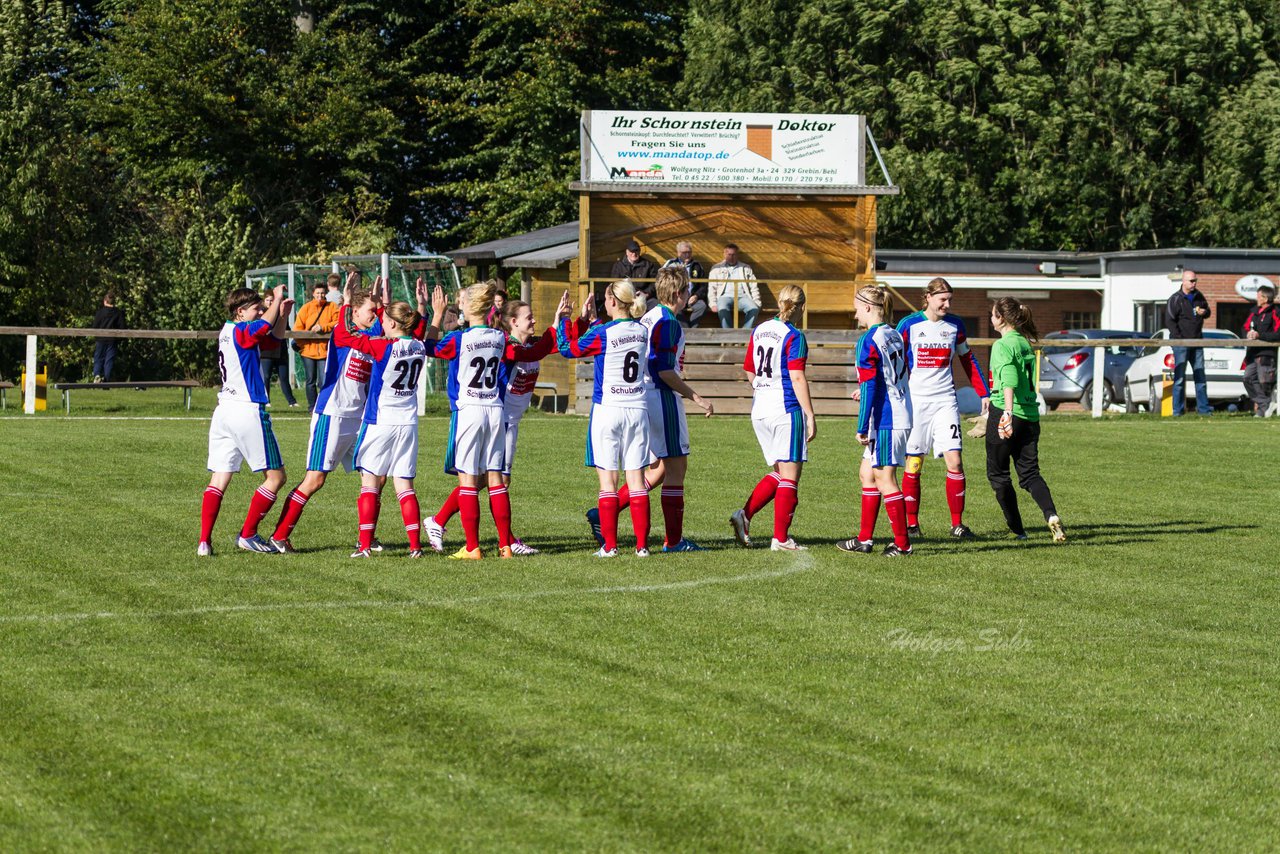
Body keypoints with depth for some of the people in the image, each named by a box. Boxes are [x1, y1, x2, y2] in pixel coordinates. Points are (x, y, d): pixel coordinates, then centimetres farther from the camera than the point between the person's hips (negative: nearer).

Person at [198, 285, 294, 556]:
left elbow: (275, 334, 24)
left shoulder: (228, 331, 16)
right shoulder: (241, 332, -9)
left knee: (219, 480, 5)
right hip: (249, 411, -9)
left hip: (224, 410, 9)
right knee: (275, 476, 3)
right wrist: (278, 299, -11)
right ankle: (248, 535, 3)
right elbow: (266, 323, -26)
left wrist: (283, 313, 8)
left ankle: (204, 541, -4)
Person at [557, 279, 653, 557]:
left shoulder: (602, 334, -12)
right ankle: (642, 545, 2)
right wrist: (592, 319, 27)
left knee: (607, 480, -1)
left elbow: (567, 348, 0)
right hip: (637, 409, 4)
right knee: (636, 480, 4)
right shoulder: (642, 331, 4)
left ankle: (609, 545, -2)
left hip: (607, 409, -4)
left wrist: (563, 319, 12)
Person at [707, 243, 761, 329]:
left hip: (742, 297, 1)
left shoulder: (746, 268, 23)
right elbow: (711, 288, 11)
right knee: (723, 309, -38)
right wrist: (713, 304, -5)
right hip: (725, 296, -1)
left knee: (754, 309, -32)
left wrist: (757, 303, 2)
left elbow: (754, 287, 18)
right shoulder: (717, 269, 19)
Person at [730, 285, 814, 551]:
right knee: (790, 475, 0)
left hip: (759, 409, 7)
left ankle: (745, 514, 2)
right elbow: (797, 379, -16)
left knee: (779, 472, 17)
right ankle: (781, 538, -1)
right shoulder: (793, 337, -12)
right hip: (786, 409, -7)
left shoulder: (759, 331, 9)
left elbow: (749, 371, 16)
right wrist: (810, 416, -13)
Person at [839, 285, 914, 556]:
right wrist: (866, 390, 30)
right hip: (900, 415, 9)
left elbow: (869, 387, -18)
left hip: (885, 420, -9)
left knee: (884, 479, -4)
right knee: (867, 473, 15)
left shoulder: (868, 341, -14)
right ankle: (864, 539, 17)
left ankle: (902, 544, -2)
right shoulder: (895, 336, 12)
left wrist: (862, 427, -16)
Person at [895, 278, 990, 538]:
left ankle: (957, 524, -3)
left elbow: (968, 360, 17)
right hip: (914, 401, -2)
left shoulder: (955, 325, 6)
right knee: (913, 464, 2)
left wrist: (984, 393, 13)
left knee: (954, 460, -9)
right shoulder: (909, 325, -2)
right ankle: (911, 523, 11)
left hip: (945, 401, 2)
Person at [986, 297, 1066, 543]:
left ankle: (1017, 529, 11)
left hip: (1005, 415, -7)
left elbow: (1009, 381, -27)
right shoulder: (1026, 343, 14)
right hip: (1030, 415, 7)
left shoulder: (1002, 346, -11)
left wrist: (1007, 413, -39)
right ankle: (1051, 515, -19)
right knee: (1030, 473, 7)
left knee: (998, 473, 9)